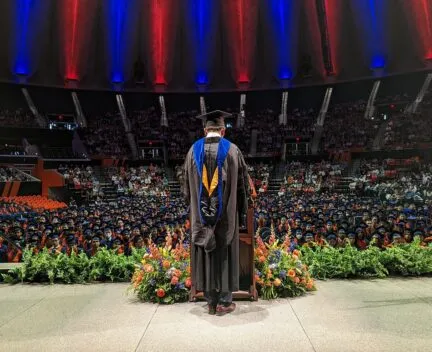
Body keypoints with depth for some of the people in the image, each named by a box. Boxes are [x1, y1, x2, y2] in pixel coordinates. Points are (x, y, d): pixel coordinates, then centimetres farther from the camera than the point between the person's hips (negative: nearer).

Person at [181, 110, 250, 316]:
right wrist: (242, 212, 11)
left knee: (206, 255, 10)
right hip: (227, 215, -2)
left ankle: (211, 302, 19)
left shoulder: (194, 150, 0)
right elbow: (242, 185, 0)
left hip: (201, 216, 2)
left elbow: (186, 185, 7)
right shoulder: (232, 150, -5)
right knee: (225, 255, 9)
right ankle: (224, 302, 17)